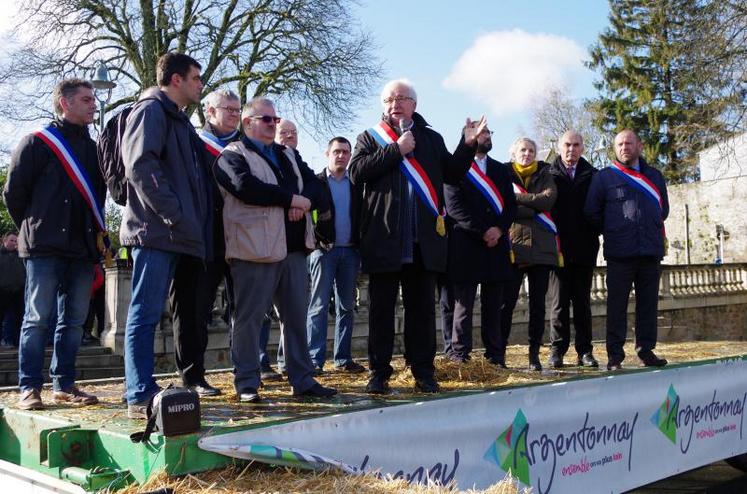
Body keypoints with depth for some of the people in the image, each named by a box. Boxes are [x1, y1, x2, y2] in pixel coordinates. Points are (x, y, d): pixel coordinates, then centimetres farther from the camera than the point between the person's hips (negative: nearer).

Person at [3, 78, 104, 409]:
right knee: (38, 317, -3)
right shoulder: (37, 142, 0)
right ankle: (29, 387, 3)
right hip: (45, 248, -5)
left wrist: (94, 232, 13)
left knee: (74, 320, 7)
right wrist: (34, 230, 6)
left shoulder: (93, 148, 16)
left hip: (83, 248, 5)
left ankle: (64, 385, 15)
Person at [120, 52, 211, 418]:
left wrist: (191, 222, 17)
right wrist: (174, 215, -20)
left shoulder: (177, 118, 24)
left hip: (167, 234, 9)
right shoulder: (151, 110, -5)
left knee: (149, 315, 11)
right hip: (155, 231, -9)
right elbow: (141, 166, -18)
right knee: (145, 314, -8)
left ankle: (145, 391, 16)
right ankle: (140, 398, -6)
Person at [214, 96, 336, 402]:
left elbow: (313, 181, 14)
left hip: (293, 247, 7)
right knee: (249, 317, -2)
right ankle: (247, 384, 6)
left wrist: (304, 201, -9)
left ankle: (302, 380, 17)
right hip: (255, 249, -7)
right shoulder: (233, 155, 0)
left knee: (296, 316, 10)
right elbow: (247, 187, -17)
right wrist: (292, 199, -10)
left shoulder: (287, 155, 24)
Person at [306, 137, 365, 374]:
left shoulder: (356, 185, 12)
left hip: (350, 251, 4)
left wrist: (359, 246, -4)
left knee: (346, 307, 7)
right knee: (319, 306, -4)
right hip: (324, 250, -4)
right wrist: (317, 241, -13)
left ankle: (343, 358, 13)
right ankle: (315, 360, -3)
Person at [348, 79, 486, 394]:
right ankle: (379, 373, 11)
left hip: (423, 239, 2)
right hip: (383, 238, -2)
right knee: (381, 308, 3)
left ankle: (423, 372, 14)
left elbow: (453, 175, 12)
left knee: (422, 308, 6)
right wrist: (396, 150, -9)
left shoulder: (431, 139, 16)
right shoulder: (370, 138, 9)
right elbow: (356, 172, -8)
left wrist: (468, 145, -1)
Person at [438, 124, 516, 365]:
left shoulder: (501, 170, 19)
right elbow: (454, 207, -8)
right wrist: (482, 232, -12)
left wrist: (499, 229, -6)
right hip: (465, 244, -5)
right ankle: (459, 358, 1)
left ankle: (495, 358, 10)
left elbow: (511, 204, 12)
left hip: (496, 244, 5)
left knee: (493, 305, 6)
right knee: (463, 303, -3)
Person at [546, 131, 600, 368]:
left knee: (583, 302, 7)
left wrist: (594, 235, -6)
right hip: (559, 247, -2)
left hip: (584, 248, 2)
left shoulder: (592, 175, 8)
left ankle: (585, 351, 11)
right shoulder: (549, 174, 2)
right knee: (559, 301, 2)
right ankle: (557, 351, 6)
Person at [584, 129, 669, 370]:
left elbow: (664, 209, 26)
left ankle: (646, 350, 13)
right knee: (617, 305, -3)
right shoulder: (605, 176, 5)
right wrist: (611, 232, 9)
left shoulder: (654, 176, 16)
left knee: (648, 303, 5)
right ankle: (615, 355, 1)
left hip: (651, 251, 3)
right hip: (619, 253, -3)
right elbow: (591, 211, 6)